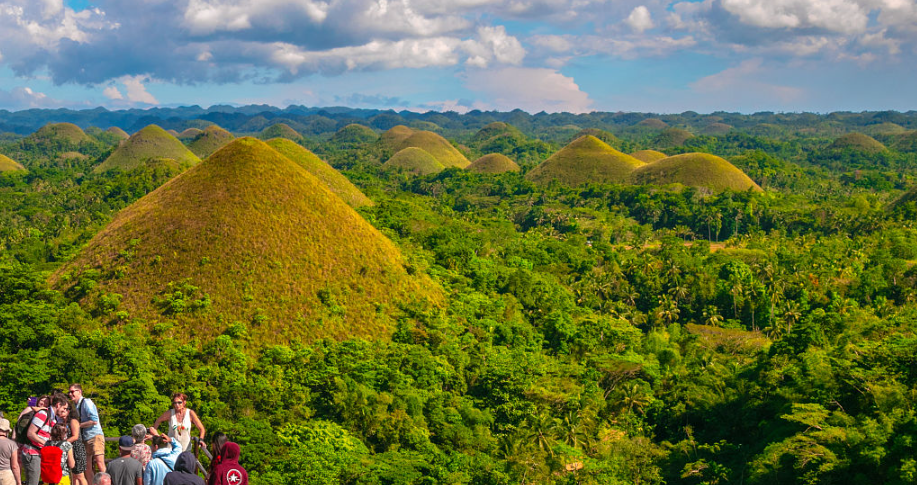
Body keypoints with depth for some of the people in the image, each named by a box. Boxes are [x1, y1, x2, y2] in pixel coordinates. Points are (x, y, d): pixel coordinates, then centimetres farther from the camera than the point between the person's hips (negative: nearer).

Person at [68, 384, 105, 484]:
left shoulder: (86, 402, -9)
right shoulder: (75, 406, 15)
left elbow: (94, 421, -17)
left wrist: (78, 425, -10)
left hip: (95, 436, -8)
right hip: (85, 439, 8)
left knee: (100, 464, -16)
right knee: (87, 467, 6)